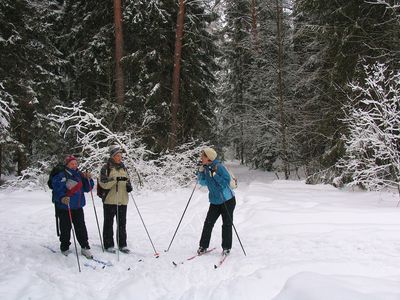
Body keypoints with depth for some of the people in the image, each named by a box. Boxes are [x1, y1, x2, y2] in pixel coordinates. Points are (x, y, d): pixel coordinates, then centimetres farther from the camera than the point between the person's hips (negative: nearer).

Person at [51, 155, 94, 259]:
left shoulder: (80, 175, 8)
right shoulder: (60, 176, -10)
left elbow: (87, 188, 13)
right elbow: (57, 190, -20)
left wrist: (88, 179, -4)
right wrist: (62, 198, -38)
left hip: (78, 207, 5)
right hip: (64, 207, -4)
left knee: (81, 227, 7)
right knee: (66, 228, 5)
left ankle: (85, 248, 16)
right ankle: (65, 248, 22)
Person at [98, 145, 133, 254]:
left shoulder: (123, 168, 14)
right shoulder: (106, 168, -4)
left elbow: (127, 180, 23)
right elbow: (103, 183, -14)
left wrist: (129, 186, 1)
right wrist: (114, 180, -29)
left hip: (123, 201, 5)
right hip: (110, 200, -5)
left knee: (122, 223, 9)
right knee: (108, 223, 5)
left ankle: (122, 245, 18)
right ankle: (108, 245, 14)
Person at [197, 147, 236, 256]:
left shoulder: (219, 167, -18)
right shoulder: (206, 168, 2)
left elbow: (227, 181, -22)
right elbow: (203, 182, 7)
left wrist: (214, 174, -29)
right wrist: (201, 172, -8)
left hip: (227, 200, -6)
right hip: (215, 201, 6)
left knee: (227, 224, 2)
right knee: (208, 223, 2)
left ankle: (226, 248, 14)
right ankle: (203, 246, 11)